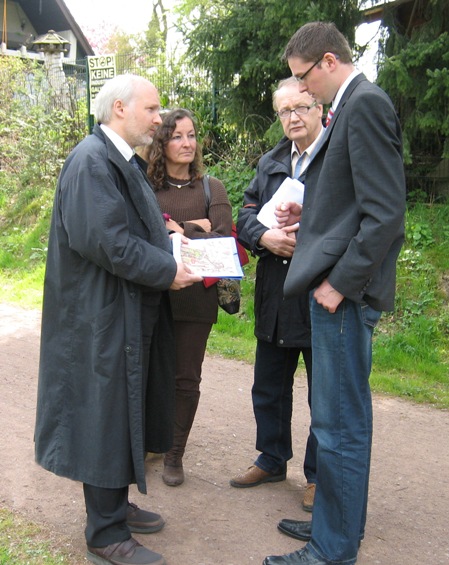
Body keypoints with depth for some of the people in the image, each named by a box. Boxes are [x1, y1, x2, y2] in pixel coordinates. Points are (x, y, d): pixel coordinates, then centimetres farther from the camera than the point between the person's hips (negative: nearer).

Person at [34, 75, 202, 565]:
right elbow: (101, 239, -25)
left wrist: (167, 238, 6)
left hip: (128, 311, 10)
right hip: (103, 316, -10)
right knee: (106, 416, -1)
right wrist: (167, 272, -19)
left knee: (123, 412, 18)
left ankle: (115, 506, 34)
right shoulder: (92, 161, -17)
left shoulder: (120, 159, 15)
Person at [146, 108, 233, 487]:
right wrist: (193, 227, -14)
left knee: (186, 378, 6)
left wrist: (176, 230, -12)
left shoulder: (211, 188, 6)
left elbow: (223, 238, -6)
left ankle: (175, 455, 21)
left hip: (196, 295, 1)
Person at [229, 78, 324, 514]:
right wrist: (265, 236, -13)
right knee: (269, 388, 18)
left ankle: (319, 475, 27)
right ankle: (272, 460, 38)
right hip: (275, 297, 6)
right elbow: (246, 215, 8)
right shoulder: (270, 163, 13)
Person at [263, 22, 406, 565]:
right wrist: (309, 214, 10)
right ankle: (335, 521, 34)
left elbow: (385, 212, -21)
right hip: (333, 284, 10)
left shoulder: (365, 103, -13)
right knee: (339, 417, 19)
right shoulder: (351, 106, 17)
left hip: (345, 293, -10)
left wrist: (340, 282, -19)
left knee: (339, 423, 0)